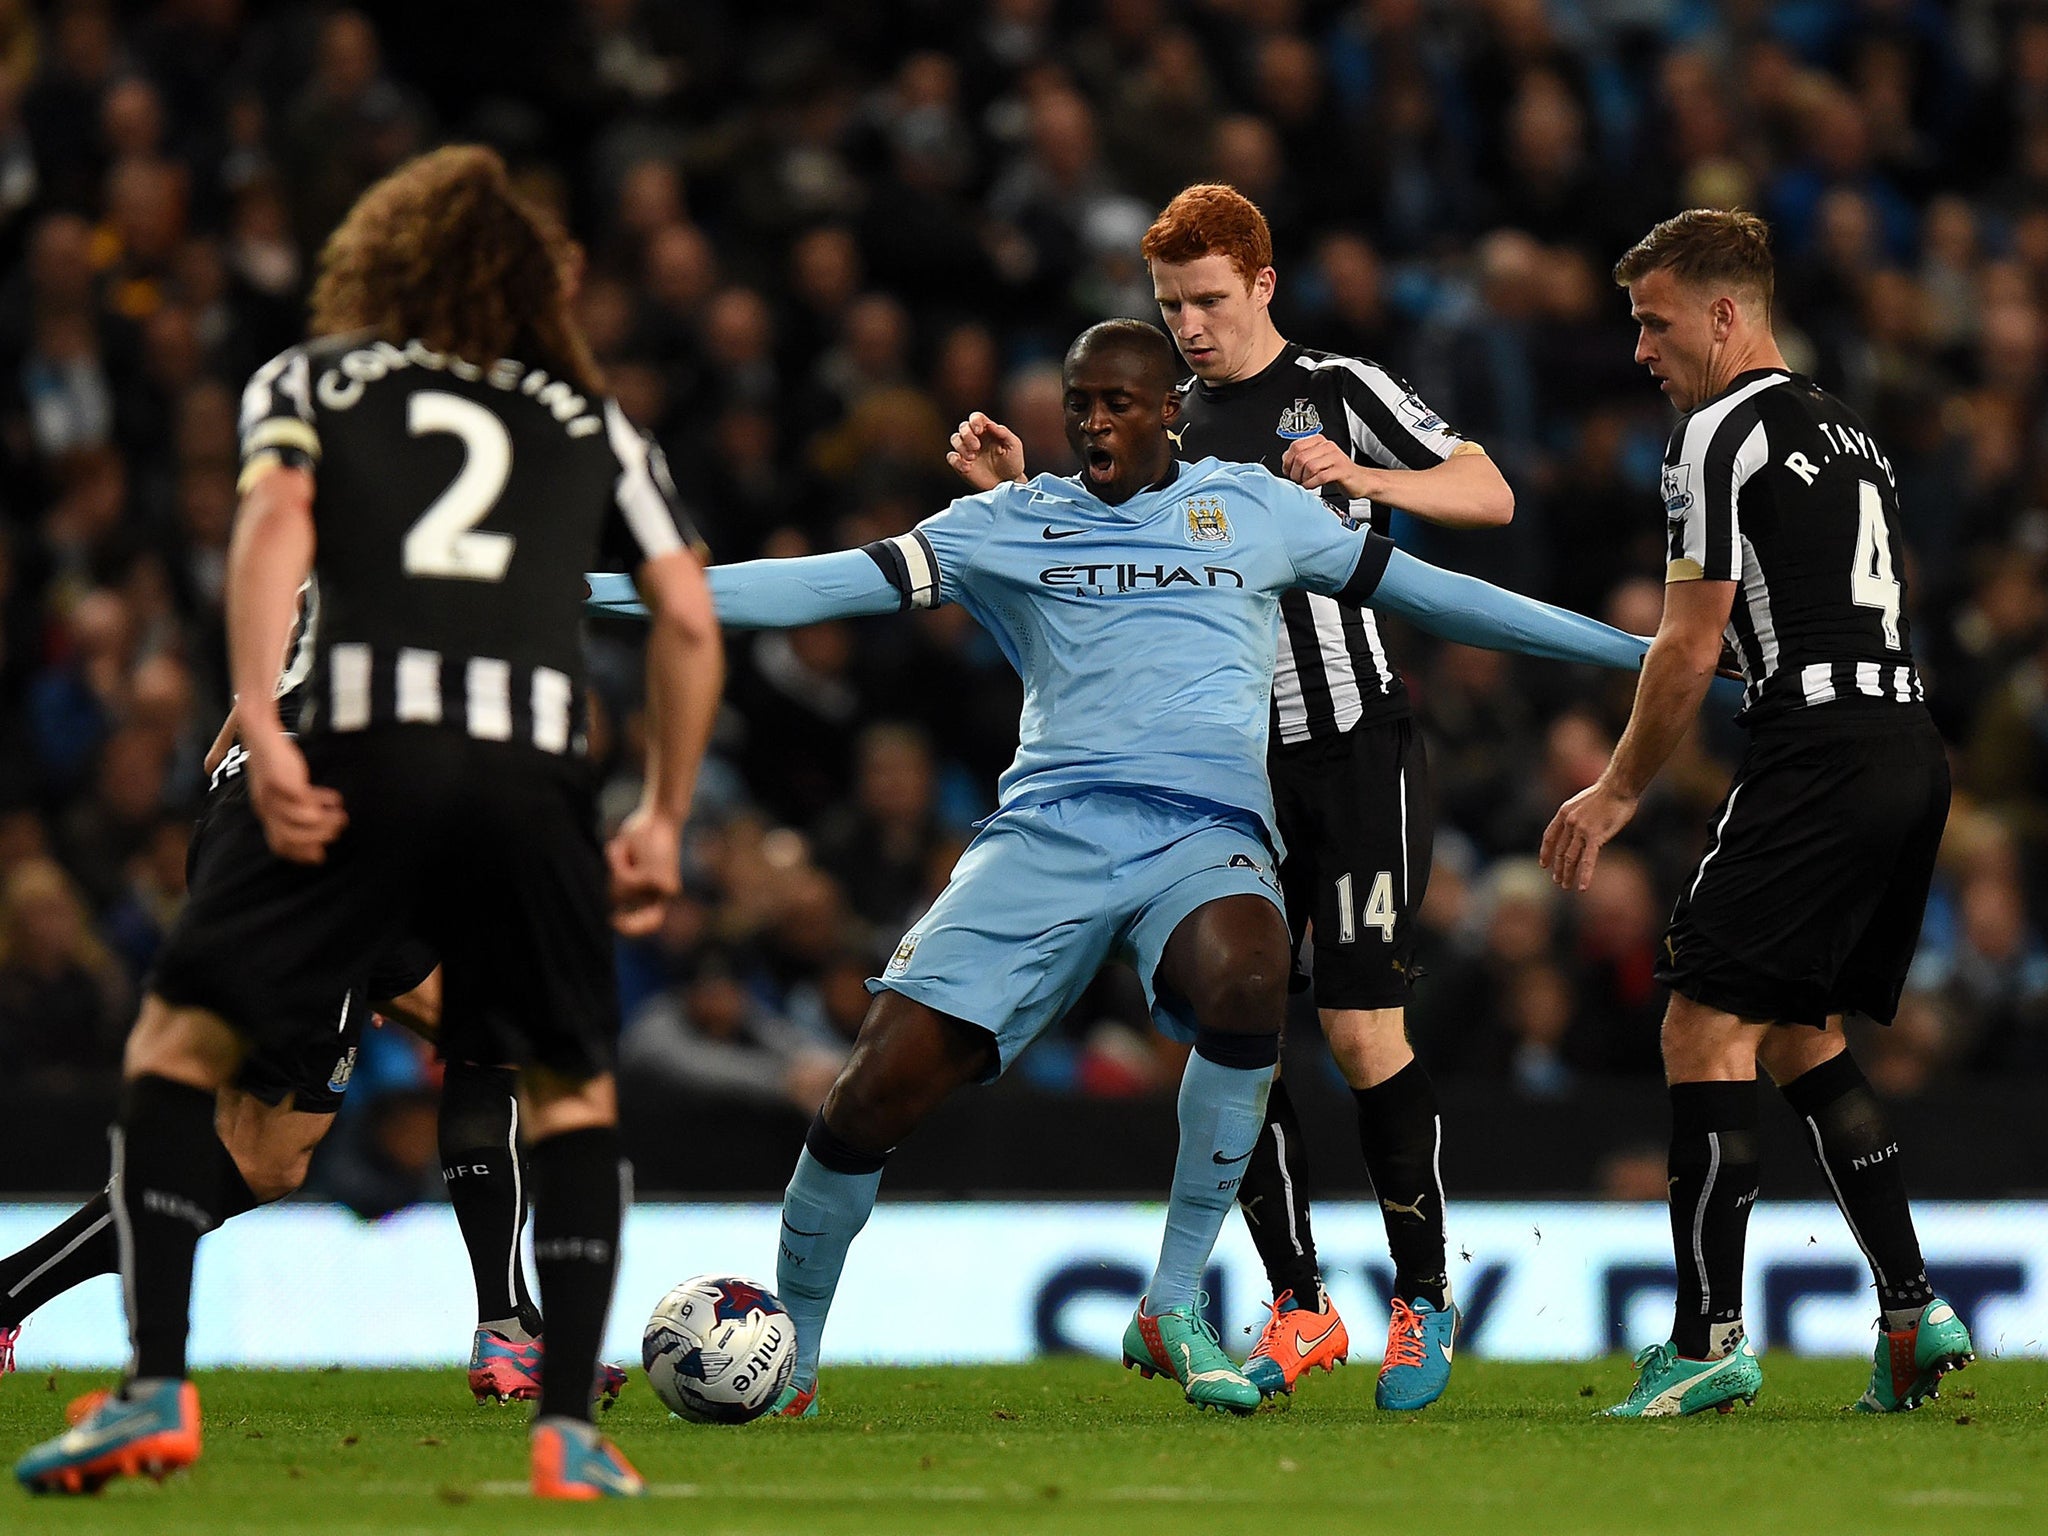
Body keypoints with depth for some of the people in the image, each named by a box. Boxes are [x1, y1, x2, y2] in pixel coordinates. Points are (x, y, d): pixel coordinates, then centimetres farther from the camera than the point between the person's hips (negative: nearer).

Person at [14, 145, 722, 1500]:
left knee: (180, 1043, 10)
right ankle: (571, 1429, 5)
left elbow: (275, 516, 1)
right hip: (537, 765, 2)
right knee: (574, 1092, 18)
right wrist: (664, 820, 27)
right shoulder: (592, 422, 26)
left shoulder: (305, 381, 22)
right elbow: (691, 623, 19)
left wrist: (260, 729, -8)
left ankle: (159, 1391, -4)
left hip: (364, 744, -1)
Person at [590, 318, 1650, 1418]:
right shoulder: (1010, 523, 16)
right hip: (1046, 827, 1)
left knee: (1245, 975, -37)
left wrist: (1630, 647, 24)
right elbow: (835, 583, 10)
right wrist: (613, 592, 0)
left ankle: (1172, 1307, -22)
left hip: (1205, 831, -1)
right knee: (877, 1090, -14)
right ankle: (788, 1353, 9)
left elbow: (1425, 592, 24)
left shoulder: (1252, 507, 18)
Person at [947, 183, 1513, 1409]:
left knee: (1363, 1026, -10)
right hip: (1233, 770, 5)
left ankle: (1424, 1296, 3)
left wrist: (1361, 477, -20)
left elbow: (1490, 496, -5)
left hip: (1359, 753, -5)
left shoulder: (1342, 391, 1)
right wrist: (1019, 497, 2)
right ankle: (1300, 1309, 6)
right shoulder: (1169, 431, 15)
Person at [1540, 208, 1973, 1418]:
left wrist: (1619, 794, 2)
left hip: (1818, 758, -9)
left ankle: (1709, 1339, -13)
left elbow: (1691, 649, -8)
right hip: (1912, 751, 9)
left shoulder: (1725, 434, -5)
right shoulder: (1849, 431, 22)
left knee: (1708, 1023, -7)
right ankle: (1916, 1313, 8)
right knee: (1801, 1035, 16)